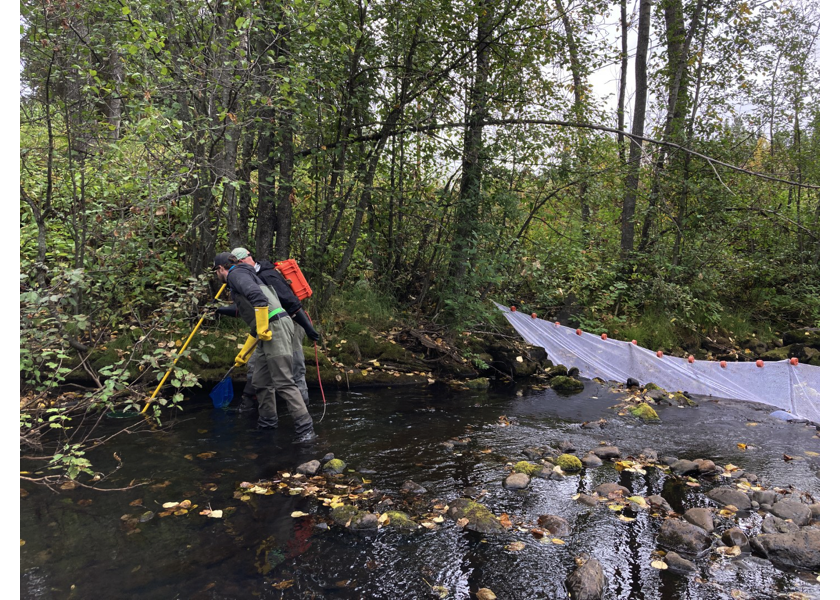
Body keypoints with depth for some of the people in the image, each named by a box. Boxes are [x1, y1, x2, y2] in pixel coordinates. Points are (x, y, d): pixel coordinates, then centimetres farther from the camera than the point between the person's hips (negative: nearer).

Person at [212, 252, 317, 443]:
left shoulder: (236, 274, 1)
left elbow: (257, 296, -22)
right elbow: (255, 326, 34)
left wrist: (262, 327, -20)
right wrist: (244, 353, 38)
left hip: (276, 327, -10)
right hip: (267, 331, 10)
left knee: (283, 382, -12)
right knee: (261, 382, 17)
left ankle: (306, 429, -12)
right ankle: (267, 423, 30)